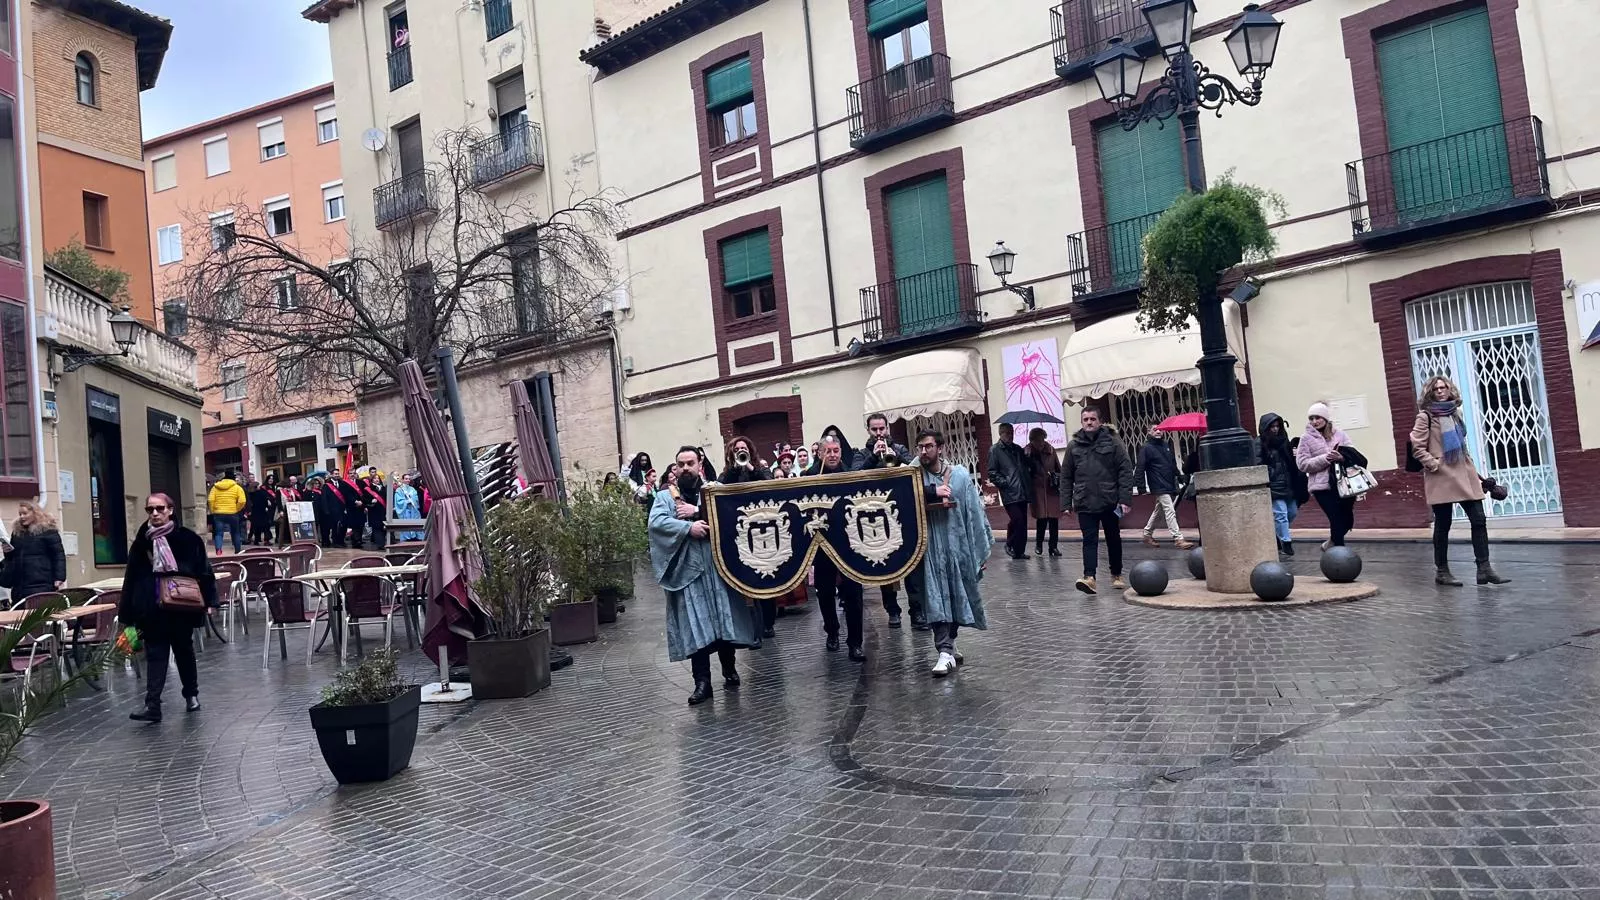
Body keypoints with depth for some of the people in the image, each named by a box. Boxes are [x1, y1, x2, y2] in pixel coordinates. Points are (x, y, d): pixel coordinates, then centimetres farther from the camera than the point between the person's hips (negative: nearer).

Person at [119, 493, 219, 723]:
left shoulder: (188, 539, -5)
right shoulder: (142, 542, 3)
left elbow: (203, 570, -4)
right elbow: (132, 577, 5)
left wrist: (208, 600, -11)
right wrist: (128, 611, 2)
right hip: (152, 609, 1)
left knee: (184, 651, 14)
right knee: (155, 655, 0)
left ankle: (191, 695, 30)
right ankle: (152, 705, -2)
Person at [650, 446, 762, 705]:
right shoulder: (665, 496, 8)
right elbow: (655, 523, -9)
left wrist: (698, 513, -12)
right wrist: (688, 528, -18)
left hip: (717, 563, 1)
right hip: (686, 568, -1)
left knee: (724, 619, 4)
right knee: (695, 626, -3)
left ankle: (729, 668, 24)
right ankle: (702, 681, 3)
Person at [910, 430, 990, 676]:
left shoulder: (960, 475, -2)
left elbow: (975, 514, -1)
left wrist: (983, 550, -2)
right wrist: (933, 492, -23)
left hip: (958, 545, 1)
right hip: (930, 547, -1)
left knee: (957, 594, 12)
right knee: (936, 597, -7)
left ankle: (947, 645, 30)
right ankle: (946, 651, -6)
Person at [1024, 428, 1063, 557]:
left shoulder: (1051, 450, 1)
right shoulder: (1026, 453, -6)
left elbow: (1058, 468, 10)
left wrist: (1059, 484, 5)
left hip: (1052, 489, 2)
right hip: (1038, 490, -2)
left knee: (1054, 518, 1)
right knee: (1042, 518, -5)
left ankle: (1053, 546, 12)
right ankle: (1038, 544, 15)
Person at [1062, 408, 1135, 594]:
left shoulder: (1112, 443, -1)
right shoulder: (1073, 445, 5)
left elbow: (1126, 471, -4)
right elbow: (1066, 476, 8)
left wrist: (1125, 498, -11)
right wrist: (1067, 503, 4)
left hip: (1110, 502, 0)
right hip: (1085, 504, 0)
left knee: (1114, 540, 13)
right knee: (1089, 540, -7)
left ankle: (1116, 575, 28)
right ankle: (1089, 577, -16)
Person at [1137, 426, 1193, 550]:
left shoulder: (1167, 445, 13)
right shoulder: (1146, 448, -8)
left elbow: (1173, 463, 23)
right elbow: (1140, 468, -12)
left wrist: (1178, 475, 21)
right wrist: (1140, 485, -18)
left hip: (1170, 485, 8)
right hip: (1159, 487, -8)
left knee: (1157, 511, 16)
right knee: (1170, 511, -12)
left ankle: (1147, 535, 29)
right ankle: (1178, 539, -12)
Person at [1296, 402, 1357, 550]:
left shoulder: (1339, 434, 8)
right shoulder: (1306, 438, 0)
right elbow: (1302, 464, -6)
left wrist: (1341, 457, -19)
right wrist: (1325, 458, -17)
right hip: (1322, 486, -4)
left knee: (1348, 520, 11)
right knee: (1337, 521, -6)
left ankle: (1331, 543, 37)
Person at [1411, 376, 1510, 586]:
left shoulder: (1454, 413, 15)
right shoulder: (1425, 416, -4)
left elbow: (1461, 444, 22)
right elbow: (1417, 448, -9)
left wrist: (1474, 469, 19)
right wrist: (1434, 464, -16)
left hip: (1464, 474, 6)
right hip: (1442, 477, -6)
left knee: (1478, 520, -1)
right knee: (1443, 524, 0)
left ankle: (1484, 568, 3)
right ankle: (1441, 571, 10)